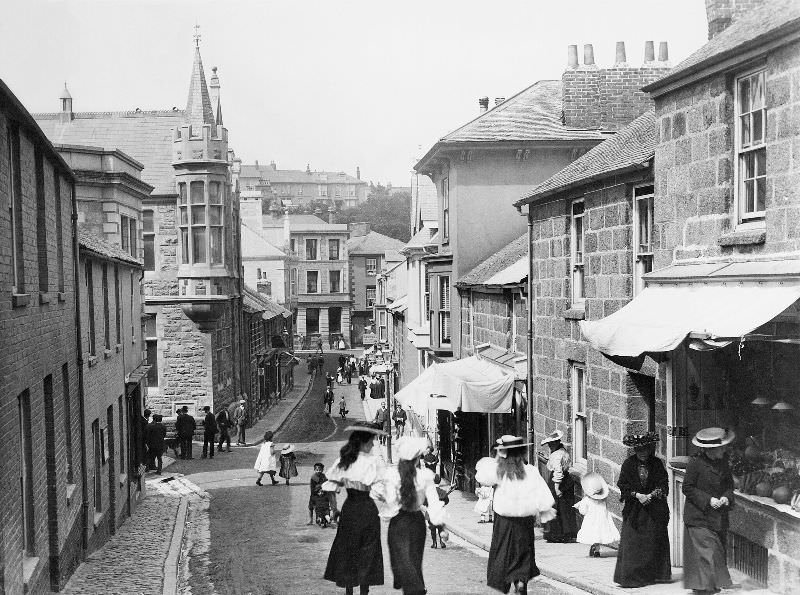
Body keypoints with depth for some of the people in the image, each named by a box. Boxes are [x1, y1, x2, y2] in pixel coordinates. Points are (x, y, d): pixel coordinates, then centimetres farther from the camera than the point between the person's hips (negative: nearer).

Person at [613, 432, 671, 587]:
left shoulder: (657, 464, 3)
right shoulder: (629, 464, 0)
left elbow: (663, 485, 1)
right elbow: (623, 486, -1)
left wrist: (650, 495, -14)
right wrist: (638, 495, -13)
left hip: (655, 509, 1)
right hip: (634, 509, -1)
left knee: (654, 541, 2)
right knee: (633, 542, -4)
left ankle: (654, 574, 12)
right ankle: (631, 576, 0)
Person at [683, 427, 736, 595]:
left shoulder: (723, 461, 7)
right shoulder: (696, 462, -14)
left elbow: (729, 484, 17)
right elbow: (688, 488, -10)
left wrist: (726, 497, -5)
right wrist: (708, 500, -17)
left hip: (719, 518, 7)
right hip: (699, 517, -7)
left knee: (718, 552, 9)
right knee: (705, 553, -10)